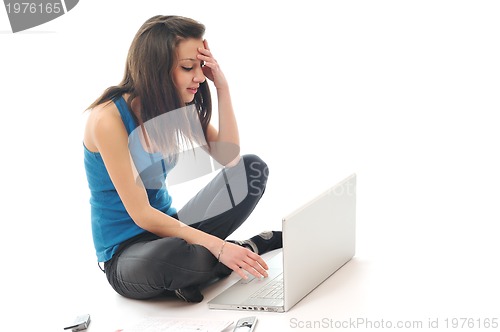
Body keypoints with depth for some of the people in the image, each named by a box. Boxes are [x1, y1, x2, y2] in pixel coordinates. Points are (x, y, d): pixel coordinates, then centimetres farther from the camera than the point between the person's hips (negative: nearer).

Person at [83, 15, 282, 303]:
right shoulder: (108, 119, -22)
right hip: (124, 252, -6)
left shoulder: (178, 108, -1)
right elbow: (141, 215, -24)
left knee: (252, 169, -5)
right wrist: (217, 246, -29)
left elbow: (230, 158, -7)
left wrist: (222, 88, -15)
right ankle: (248, 248, -11)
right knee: (169, 256, -42)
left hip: (167, 226, 7)